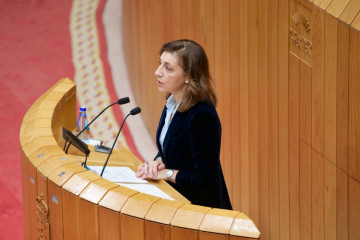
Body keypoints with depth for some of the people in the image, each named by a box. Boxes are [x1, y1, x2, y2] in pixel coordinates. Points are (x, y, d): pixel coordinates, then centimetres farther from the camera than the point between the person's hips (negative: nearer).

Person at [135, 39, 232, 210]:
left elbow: (205, 179, -22)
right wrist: (157, 163, 0)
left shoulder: (202, 116, -23)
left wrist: (167, 174, -14)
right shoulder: (172, 103, 5)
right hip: (176, 198, 9)